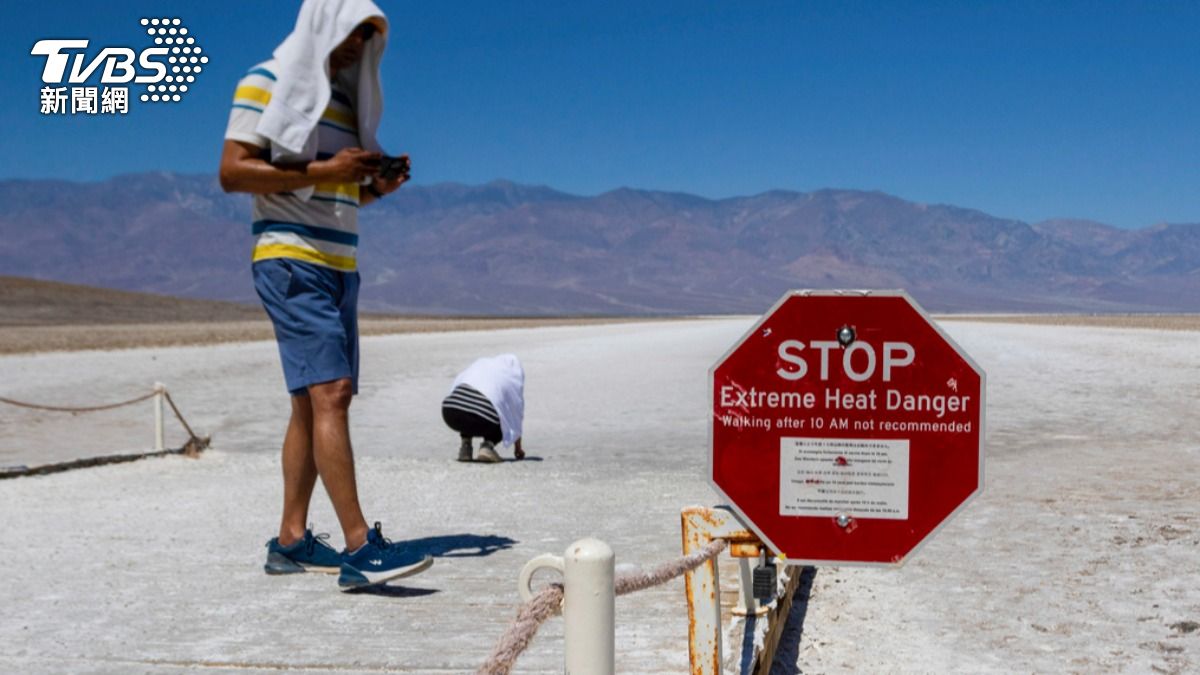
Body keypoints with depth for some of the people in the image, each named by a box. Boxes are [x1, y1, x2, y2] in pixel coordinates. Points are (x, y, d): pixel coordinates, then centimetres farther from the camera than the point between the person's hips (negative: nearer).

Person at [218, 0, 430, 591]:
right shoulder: (267, 83, -2)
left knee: (312, 403, 7)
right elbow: (232, 172, -12)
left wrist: (373, 188, 4)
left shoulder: (343, 99, 21)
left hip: (338, 266, 9)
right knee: (330, 393, -18)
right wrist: (324, 170, -18)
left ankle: (291, 542, 12)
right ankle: (360, 547, -23)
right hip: (291, 261, -9)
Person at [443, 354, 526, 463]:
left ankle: (465, 447, 18)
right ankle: (488, 445, 1)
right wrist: (518, 449, 44)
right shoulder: (514, 378, 20)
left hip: (450, 413, 4)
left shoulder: (480, 362, 29)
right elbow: (517, 415, 29)